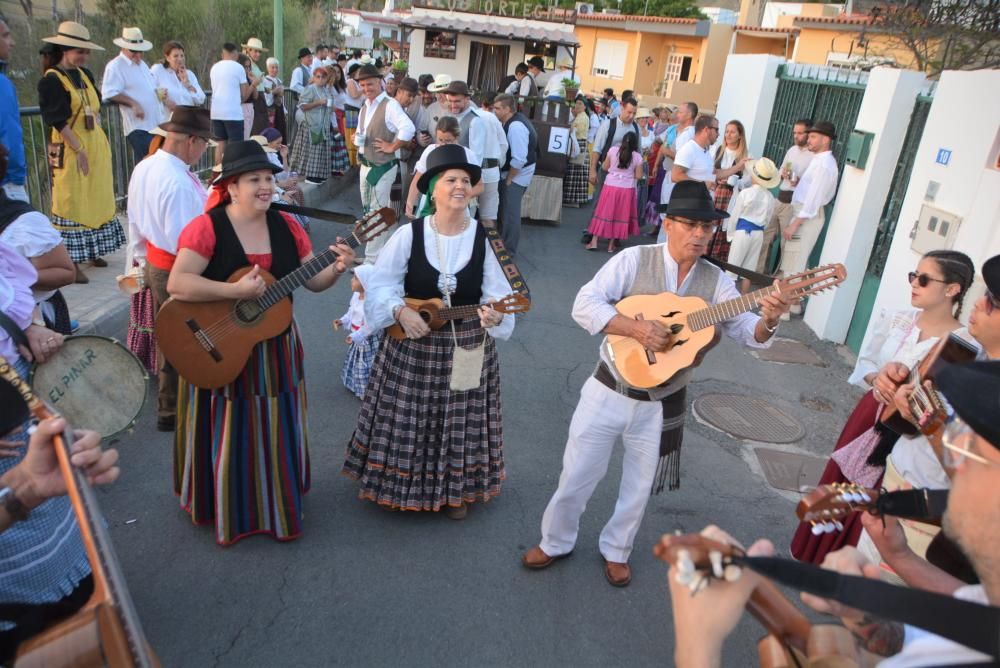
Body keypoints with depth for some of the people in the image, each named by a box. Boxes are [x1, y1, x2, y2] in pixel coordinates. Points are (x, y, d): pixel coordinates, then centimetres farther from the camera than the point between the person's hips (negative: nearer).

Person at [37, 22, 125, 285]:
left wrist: (99, 141, 9)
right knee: (72, 203, -4)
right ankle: (72, 260, 0)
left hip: (97, 145, 8)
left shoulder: (85, 75, 11)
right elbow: (58, 121, -16)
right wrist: (79, 149, -19)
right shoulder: (51, 80, -11)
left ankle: (91, 250, 26)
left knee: (97, 199, 13)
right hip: (71, 150, -8)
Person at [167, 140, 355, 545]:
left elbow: (312, 281, 3)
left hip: (275, 349, 5)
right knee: (228, 436, 9)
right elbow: (177, 284, -23)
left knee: (277, 434, 15)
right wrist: (235, 291, -30)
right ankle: (226, 513, 30)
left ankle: (278, 509, 35)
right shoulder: (207, 227, -14)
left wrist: (337, 268, -17)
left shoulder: (286, 226, 1)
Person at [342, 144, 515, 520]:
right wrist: (400, 311, -23)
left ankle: (456, 491, 36)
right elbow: (381, 285, -5)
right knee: (407, 420, 12)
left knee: (461, 422, 14)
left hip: (467, 349, 1)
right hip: (412, 347, -1)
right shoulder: (409, 234, -9)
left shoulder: (485, 238, -7)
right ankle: (399, 487, 36)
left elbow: (497, 292, -7)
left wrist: (493, 313, -28)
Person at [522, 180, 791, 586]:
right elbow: (584, 304, -20)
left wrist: (768, 321, -26)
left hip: (660, 406, 3)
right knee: (577, 476, 11)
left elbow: (748, 333, -3)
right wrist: (637, 328, -31)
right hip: (610, 392, -2)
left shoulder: (715, 281, -2)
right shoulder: (635, 260, -12)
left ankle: (615, 550, 43)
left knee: (639, 488, 19)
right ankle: (556, 543, 36)